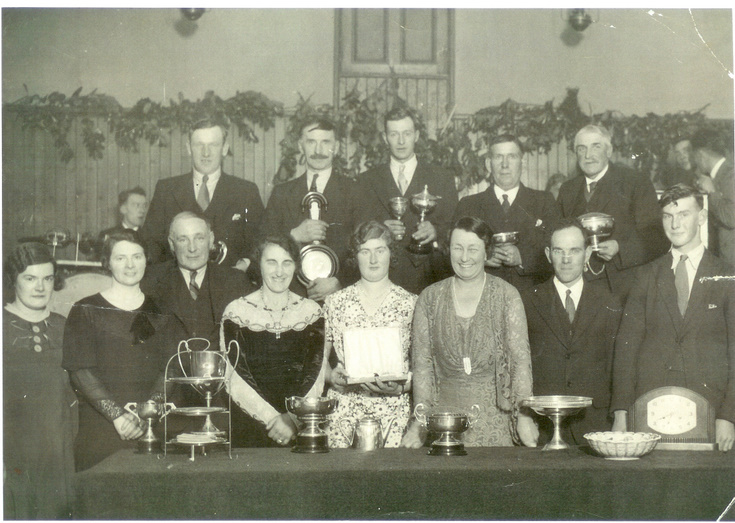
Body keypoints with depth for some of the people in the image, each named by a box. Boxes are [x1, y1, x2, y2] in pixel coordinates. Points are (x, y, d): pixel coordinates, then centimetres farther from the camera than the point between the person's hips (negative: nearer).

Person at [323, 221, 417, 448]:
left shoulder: (410, 304, 5)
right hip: (343, 410, 1)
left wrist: (400, 387, -11)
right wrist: (331, 376, -5)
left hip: (393, 411, -1)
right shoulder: (335, 303, 9)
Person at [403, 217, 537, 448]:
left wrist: (524, 416, -14)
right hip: (445, 409, 1)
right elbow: (422, 363, 4)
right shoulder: (430, 298, 7)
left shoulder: (506, 295, 2)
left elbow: (521, 359, -3)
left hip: (494, 413, -1)